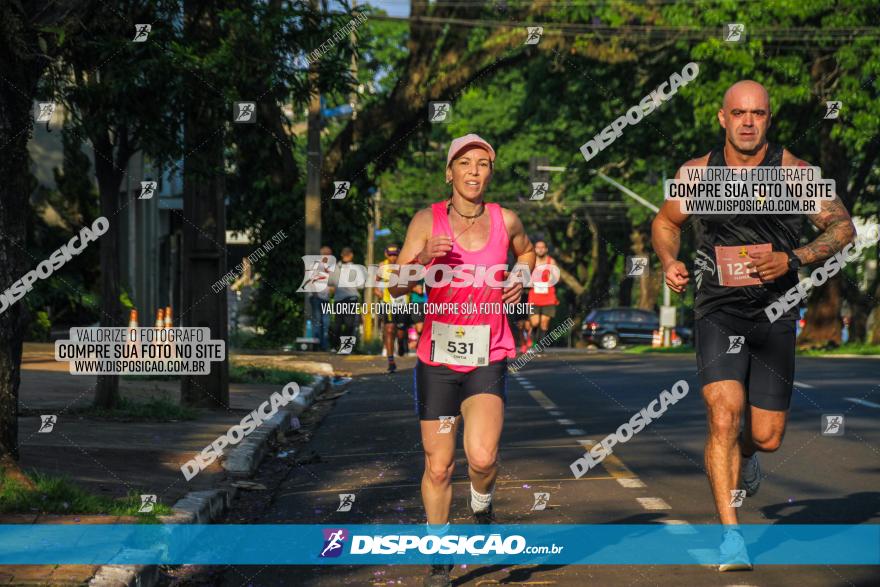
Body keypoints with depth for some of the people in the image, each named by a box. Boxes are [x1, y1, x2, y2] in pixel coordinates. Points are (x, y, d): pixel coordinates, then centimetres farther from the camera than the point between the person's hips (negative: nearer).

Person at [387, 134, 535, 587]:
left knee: (482, 456, -20)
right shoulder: (428, 221, -5)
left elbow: (526, 251, 24)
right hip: (437, 360, 0)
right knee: (438, 467, 4)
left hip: (488, 360, 0)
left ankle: (482, 506, 15)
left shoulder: (505, 220, 1)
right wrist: (423, 260, -29)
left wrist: (519, 279, 5)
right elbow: (397, 286, -11)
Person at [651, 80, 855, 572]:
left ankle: (745, 455, 43)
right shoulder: (697, 173, 2)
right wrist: (671, 263, -1)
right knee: (724, 415, -19)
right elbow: (666, 222, 19)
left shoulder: (792, 171, -4)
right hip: (719, 310, 0)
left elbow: (843, 227, -1)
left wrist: (792, 259, -15)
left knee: (767, 437, 4)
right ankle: (731, 536, -14)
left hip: (775, 313, 0)